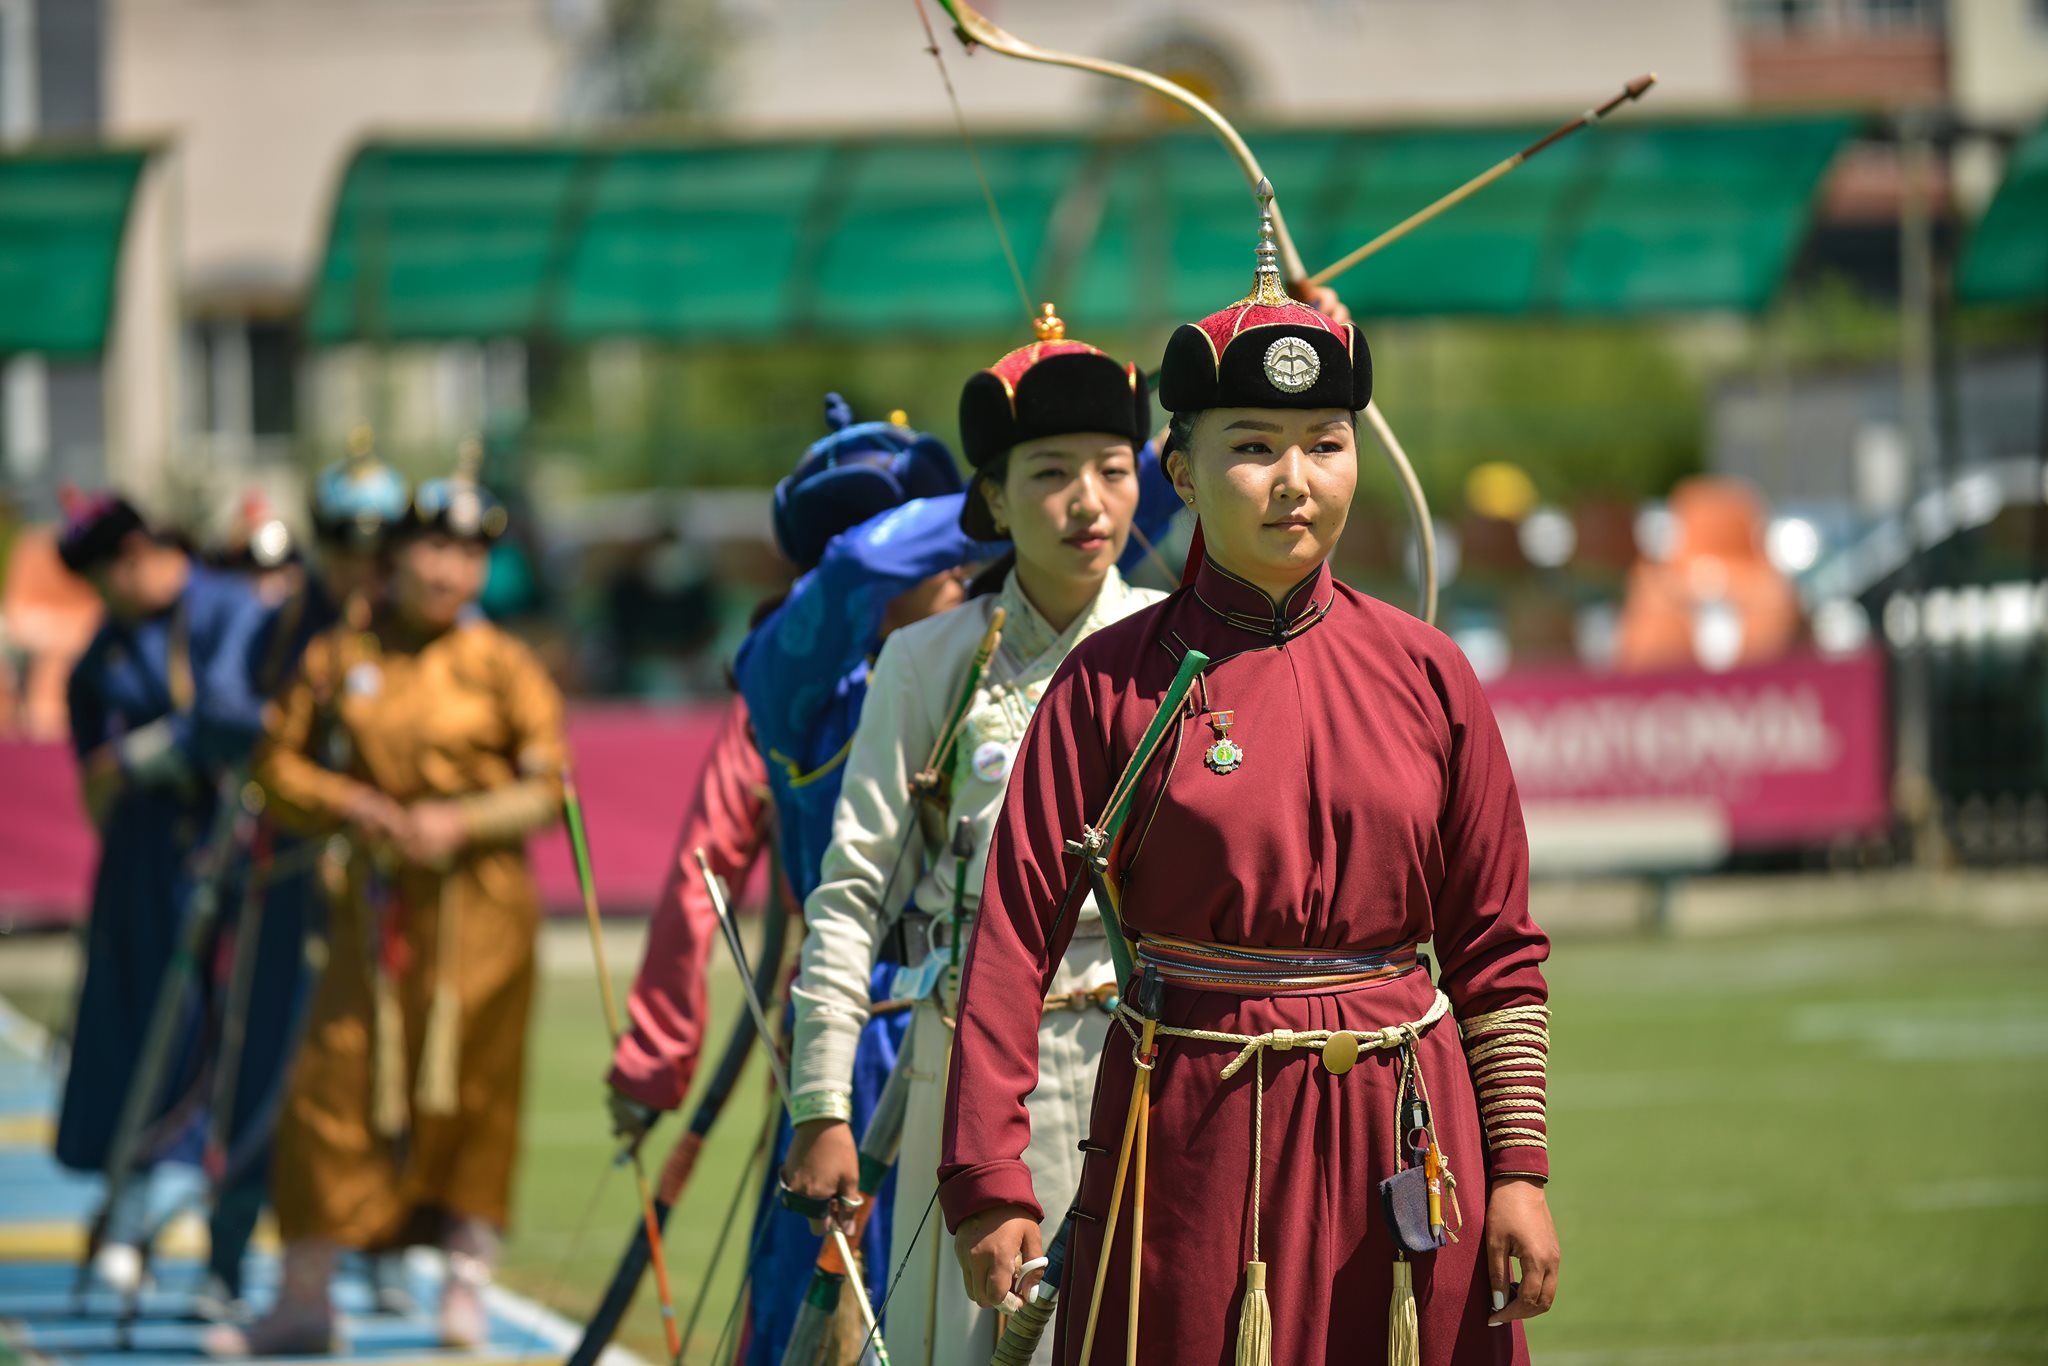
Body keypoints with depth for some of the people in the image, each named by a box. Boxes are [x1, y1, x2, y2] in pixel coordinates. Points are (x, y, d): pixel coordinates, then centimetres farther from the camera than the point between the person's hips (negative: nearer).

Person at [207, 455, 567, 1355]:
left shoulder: (501, 666, -1)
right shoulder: (341, 657, 7)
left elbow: (550, 789, -3)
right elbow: (279, 762, 10)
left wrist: (462, 822, -16)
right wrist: (349, 803, -7)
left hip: (477, 900, -2)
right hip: (375, 900, 2)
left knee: (470, 1089, -1)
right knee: (335, 1082, -2)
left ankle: (465, 1276, 12)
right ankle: (306, 1294, 2)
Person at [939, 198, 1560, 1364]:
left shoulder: (1426, 675, 5)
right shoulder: (1114, 683, -2)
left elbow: (1498, 949, 9)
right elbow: (1017, 935, -5)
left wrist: (1519, 1171, 2)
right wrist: (991, 1180, -12)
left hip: (1399, 1137, 2)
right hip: (1193, 1138, -2)